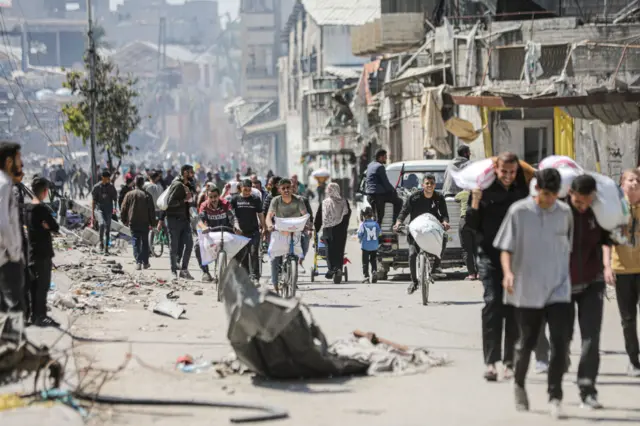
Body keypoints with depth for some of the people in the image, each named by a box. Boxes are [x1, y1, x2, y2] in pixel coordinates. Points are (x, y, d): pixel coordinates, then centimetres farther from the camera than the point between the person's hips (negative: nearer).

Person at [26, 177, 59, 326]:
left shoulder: (28, 208, 8)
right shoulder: (42, 208, -16)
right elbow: (56, 228, -15)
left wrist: (46, 226, 0)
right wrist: (48, 226, -1)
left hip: (31, 251, 8)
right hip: (43, 252, -8)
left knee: (33, 285, 12)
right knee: (43, 285, -5)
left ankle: (34, 315, 17)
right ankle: (40, 317, -5)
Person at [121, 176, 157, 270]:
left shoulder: (129, 194, 0)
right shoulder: (147, 195, -3)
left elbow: (124, 209, 5)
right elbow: (152, 210, -2)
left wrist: (125, 220, 16)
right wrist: (152, 223, 5)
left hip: (133, 223, 0)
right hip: (144, 223, 0)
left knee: (136, 242, 2)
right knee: (145, 242, 10)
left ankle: (138, 262, -8)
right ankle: (145, 262, 12)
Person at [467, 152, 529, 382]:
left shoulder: (523, 192, 6)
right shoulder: (484, 190, 2)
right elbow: (472, 224, 3)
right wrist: (475, 203, -12)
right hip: (490, 255, -2)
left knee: (514, 308, 4)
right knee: (492, 303, -13)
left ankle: (510, 361, 11)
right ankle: (490, 361, -15)